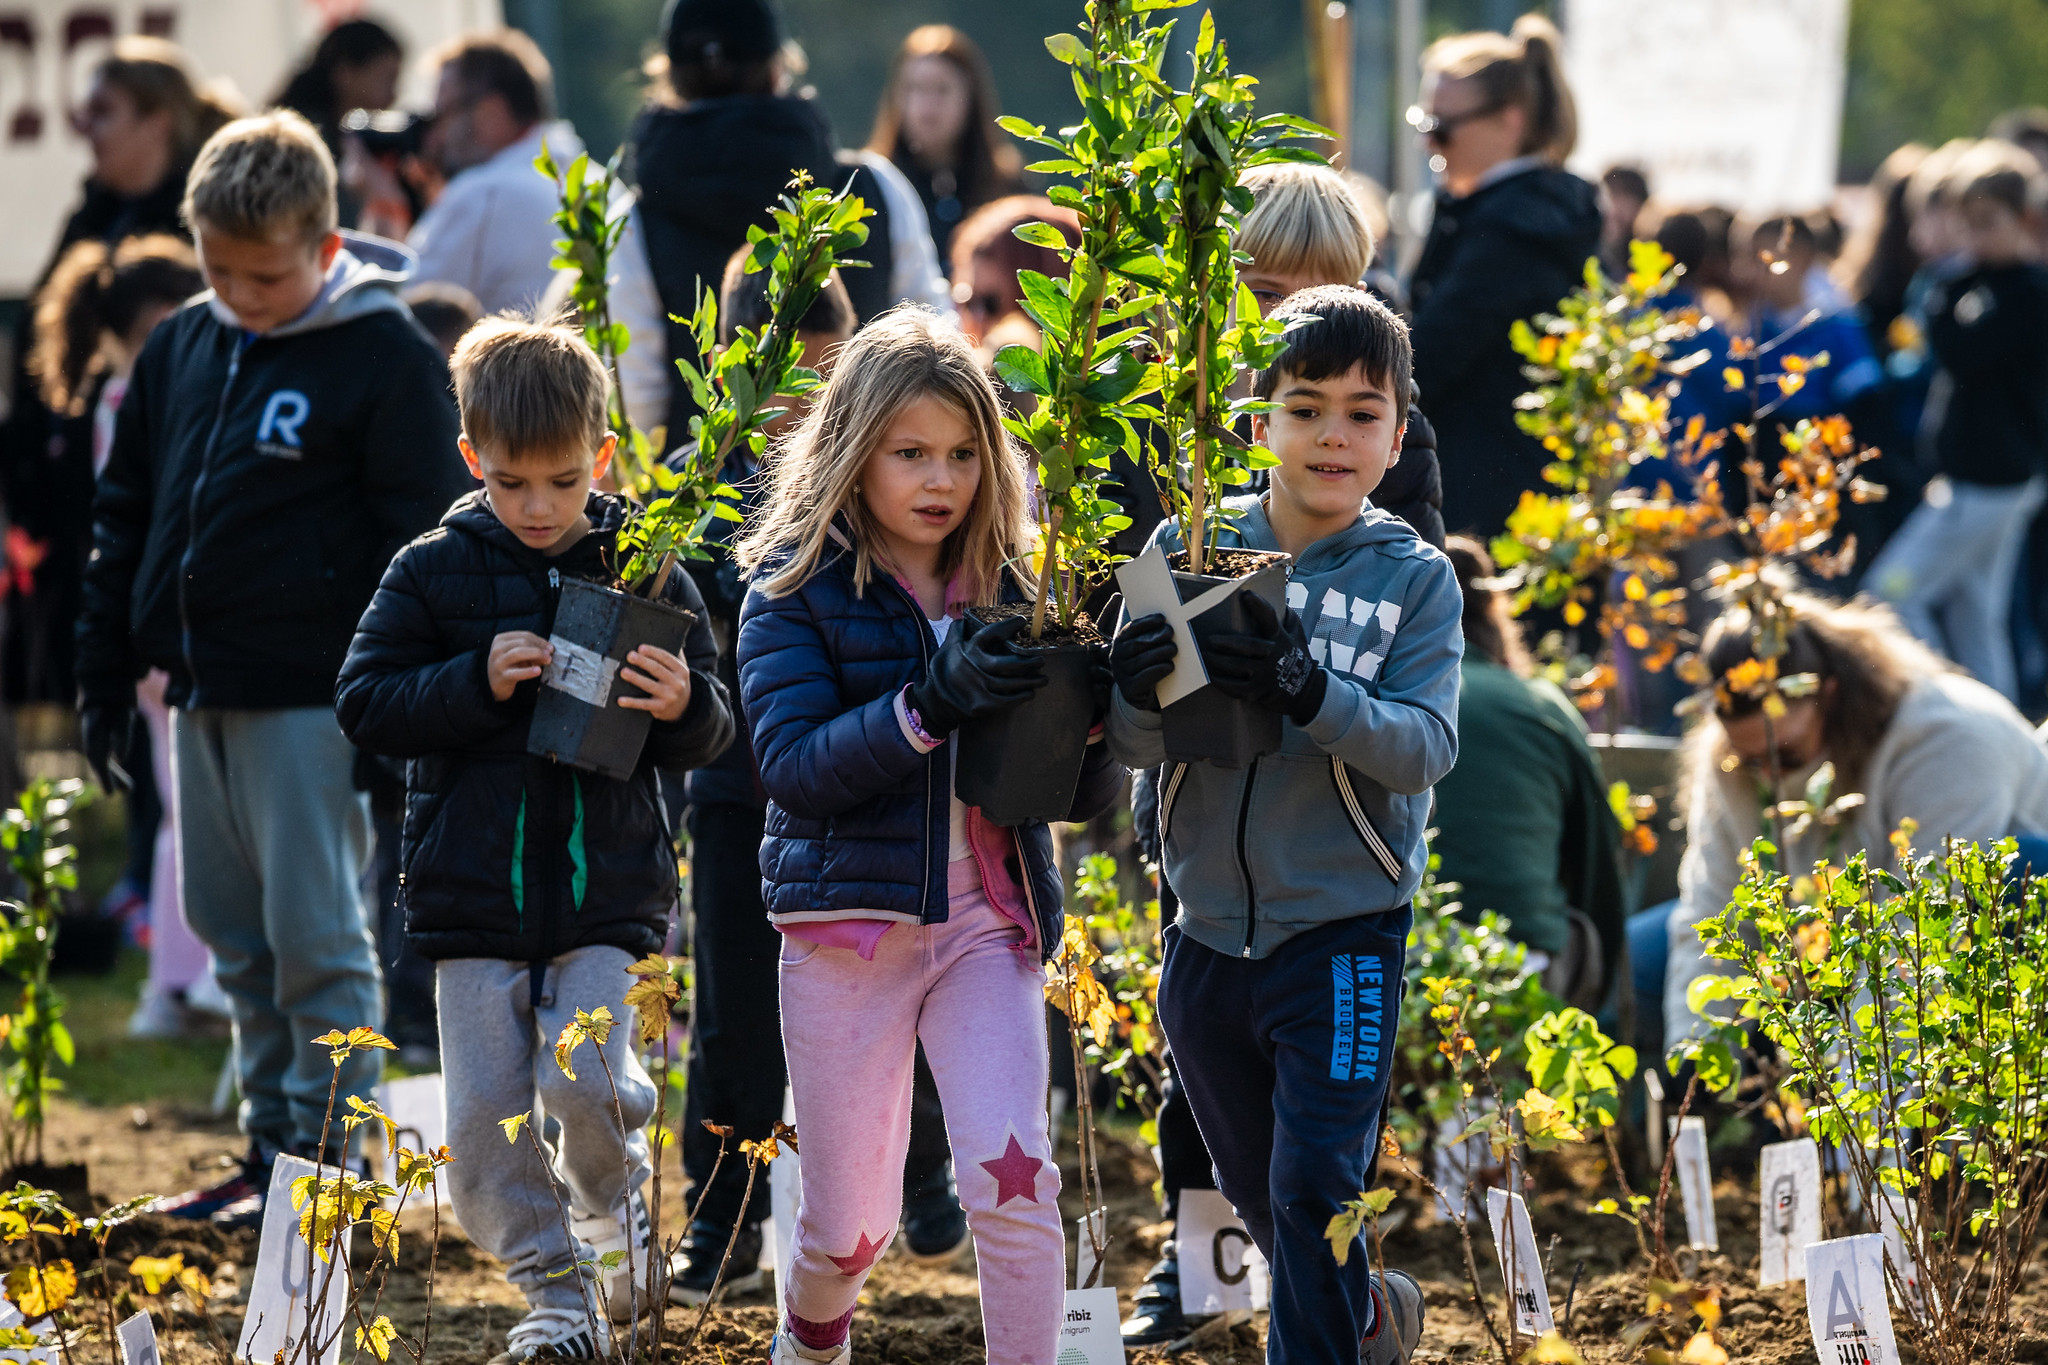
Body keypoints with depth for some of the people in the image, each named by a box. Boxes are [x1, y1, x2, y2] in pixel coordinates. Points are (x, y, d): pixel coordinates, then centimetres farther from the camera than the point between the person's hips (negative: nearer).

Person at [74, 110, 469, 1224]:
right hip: (199, 691, 7)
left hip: (313, 697, -7)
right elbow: (124, 516, 18)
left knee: (315, 932, -5)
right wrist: (106, 672, 14)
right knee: (234, 933, 11)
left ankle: (326, 1156, 2)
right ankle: (269, 1147, 19)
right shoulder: (181, 349, 10)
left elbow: (422, 545, -8)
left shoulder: (386, 359, -9)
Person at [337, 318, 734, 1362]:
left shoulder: (646, 570, 3)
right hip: (471, 889, 1)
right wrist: (478, 683, -16)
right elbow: (364, 704, -2)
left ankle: (613, 1202, 15)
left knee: (585, 1080, -16)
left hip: (607, 891, -1)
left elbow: (713, 732, 9)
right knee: (485, 1114, 0)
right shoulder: (433, 571, 1)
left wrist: (683, 708, -15)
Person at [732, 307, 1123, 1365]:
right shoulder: (795, 591, -2)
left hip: (984, 921, 2)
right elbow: (794, 770, -15)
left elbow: (1087, 796, 7)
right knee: (853, 1224, 6)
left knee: (1013, 1176, -19)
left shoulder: (1003, 591, 7)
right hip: (850, 921, -2)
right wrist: (932, 702, -29)